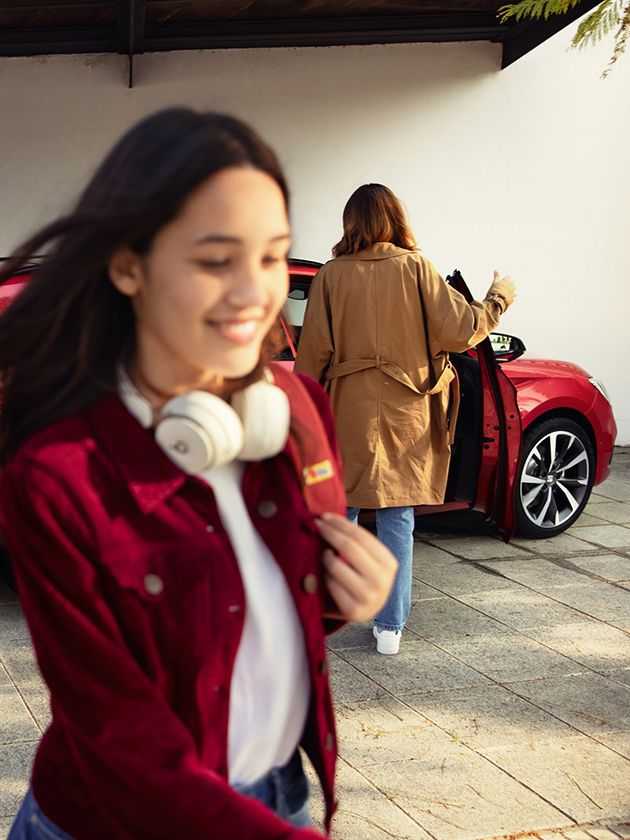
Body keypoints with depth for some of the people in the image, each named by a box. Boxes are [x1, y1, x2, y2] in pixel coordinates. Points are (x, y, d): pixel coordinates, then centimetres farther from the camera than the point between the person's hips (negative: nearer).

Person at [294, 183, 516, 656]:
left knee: (339, 512, 11)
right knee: (397, 518, 6)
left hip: (348, 410, 0)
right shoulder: (416, 268, -4)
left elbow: (313, 352, -2)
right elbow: (459, 330, -5)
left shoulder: (332, 276, -3)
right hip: (405, 413, 0)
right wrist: (499, 298, 12)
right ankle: (391, 627, 9)